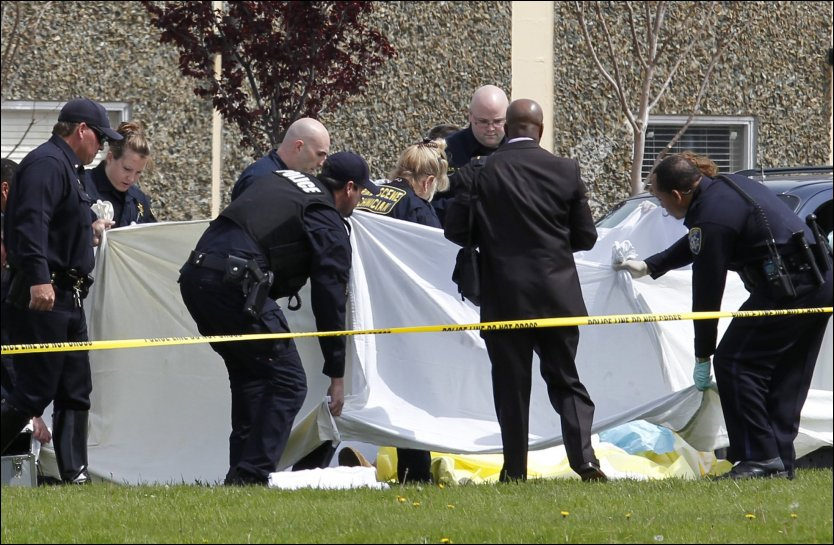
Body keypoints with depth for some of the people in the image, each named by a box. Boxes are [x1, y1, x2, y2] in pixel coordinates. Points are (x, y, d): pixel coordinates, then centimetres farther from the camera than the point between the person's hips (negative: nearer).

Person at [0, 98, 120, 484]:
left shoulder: (67, 166, 21)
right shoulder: (47, 164, -12)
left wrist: (88, 231, 21)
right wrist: (39, 280, -32)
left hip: (67, 298, 11)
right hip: (43, 297, -11)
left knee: (75, 393, 9)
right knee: (34, 393, -10)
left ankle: (74, 474, 10)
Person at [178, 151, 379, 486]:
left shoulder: (279, 180, 27)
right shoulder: (330, 225, 6)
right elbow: (330, 298, 5)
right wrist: (337, 376, 9)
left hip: (194, 274, 8)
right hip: (234, 283, -8)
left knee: (249, 377, 21)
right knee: (287, 383, 0)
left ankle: (240, 473, 16)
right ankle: (250, 475, -9)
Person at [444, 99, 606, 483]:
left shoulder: (481, 173, -6)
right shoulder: (565, 171, -1)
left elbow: (455, 231, -3)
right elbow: (586, 236, 4)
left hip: (504, 296, -2)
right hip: (558, 294, 2)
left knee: (511, 384, 6)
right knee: (565, 380, 10)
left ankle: (515, 469, 6)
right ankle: (584, 458, -8)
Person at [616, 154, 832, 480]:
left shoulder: (711, 218, -15)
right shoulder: (726, 187, 16)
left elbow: (707, 293, -10)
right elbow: (696, 244, 34)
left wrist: (703, 356, -2)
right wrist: (649, 266, 44)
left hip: (787, 289, -10)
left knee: (733, 363, -4)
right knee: (787, 377, 15)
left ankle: (759, 457, -8)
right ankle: (781, 462, 16)